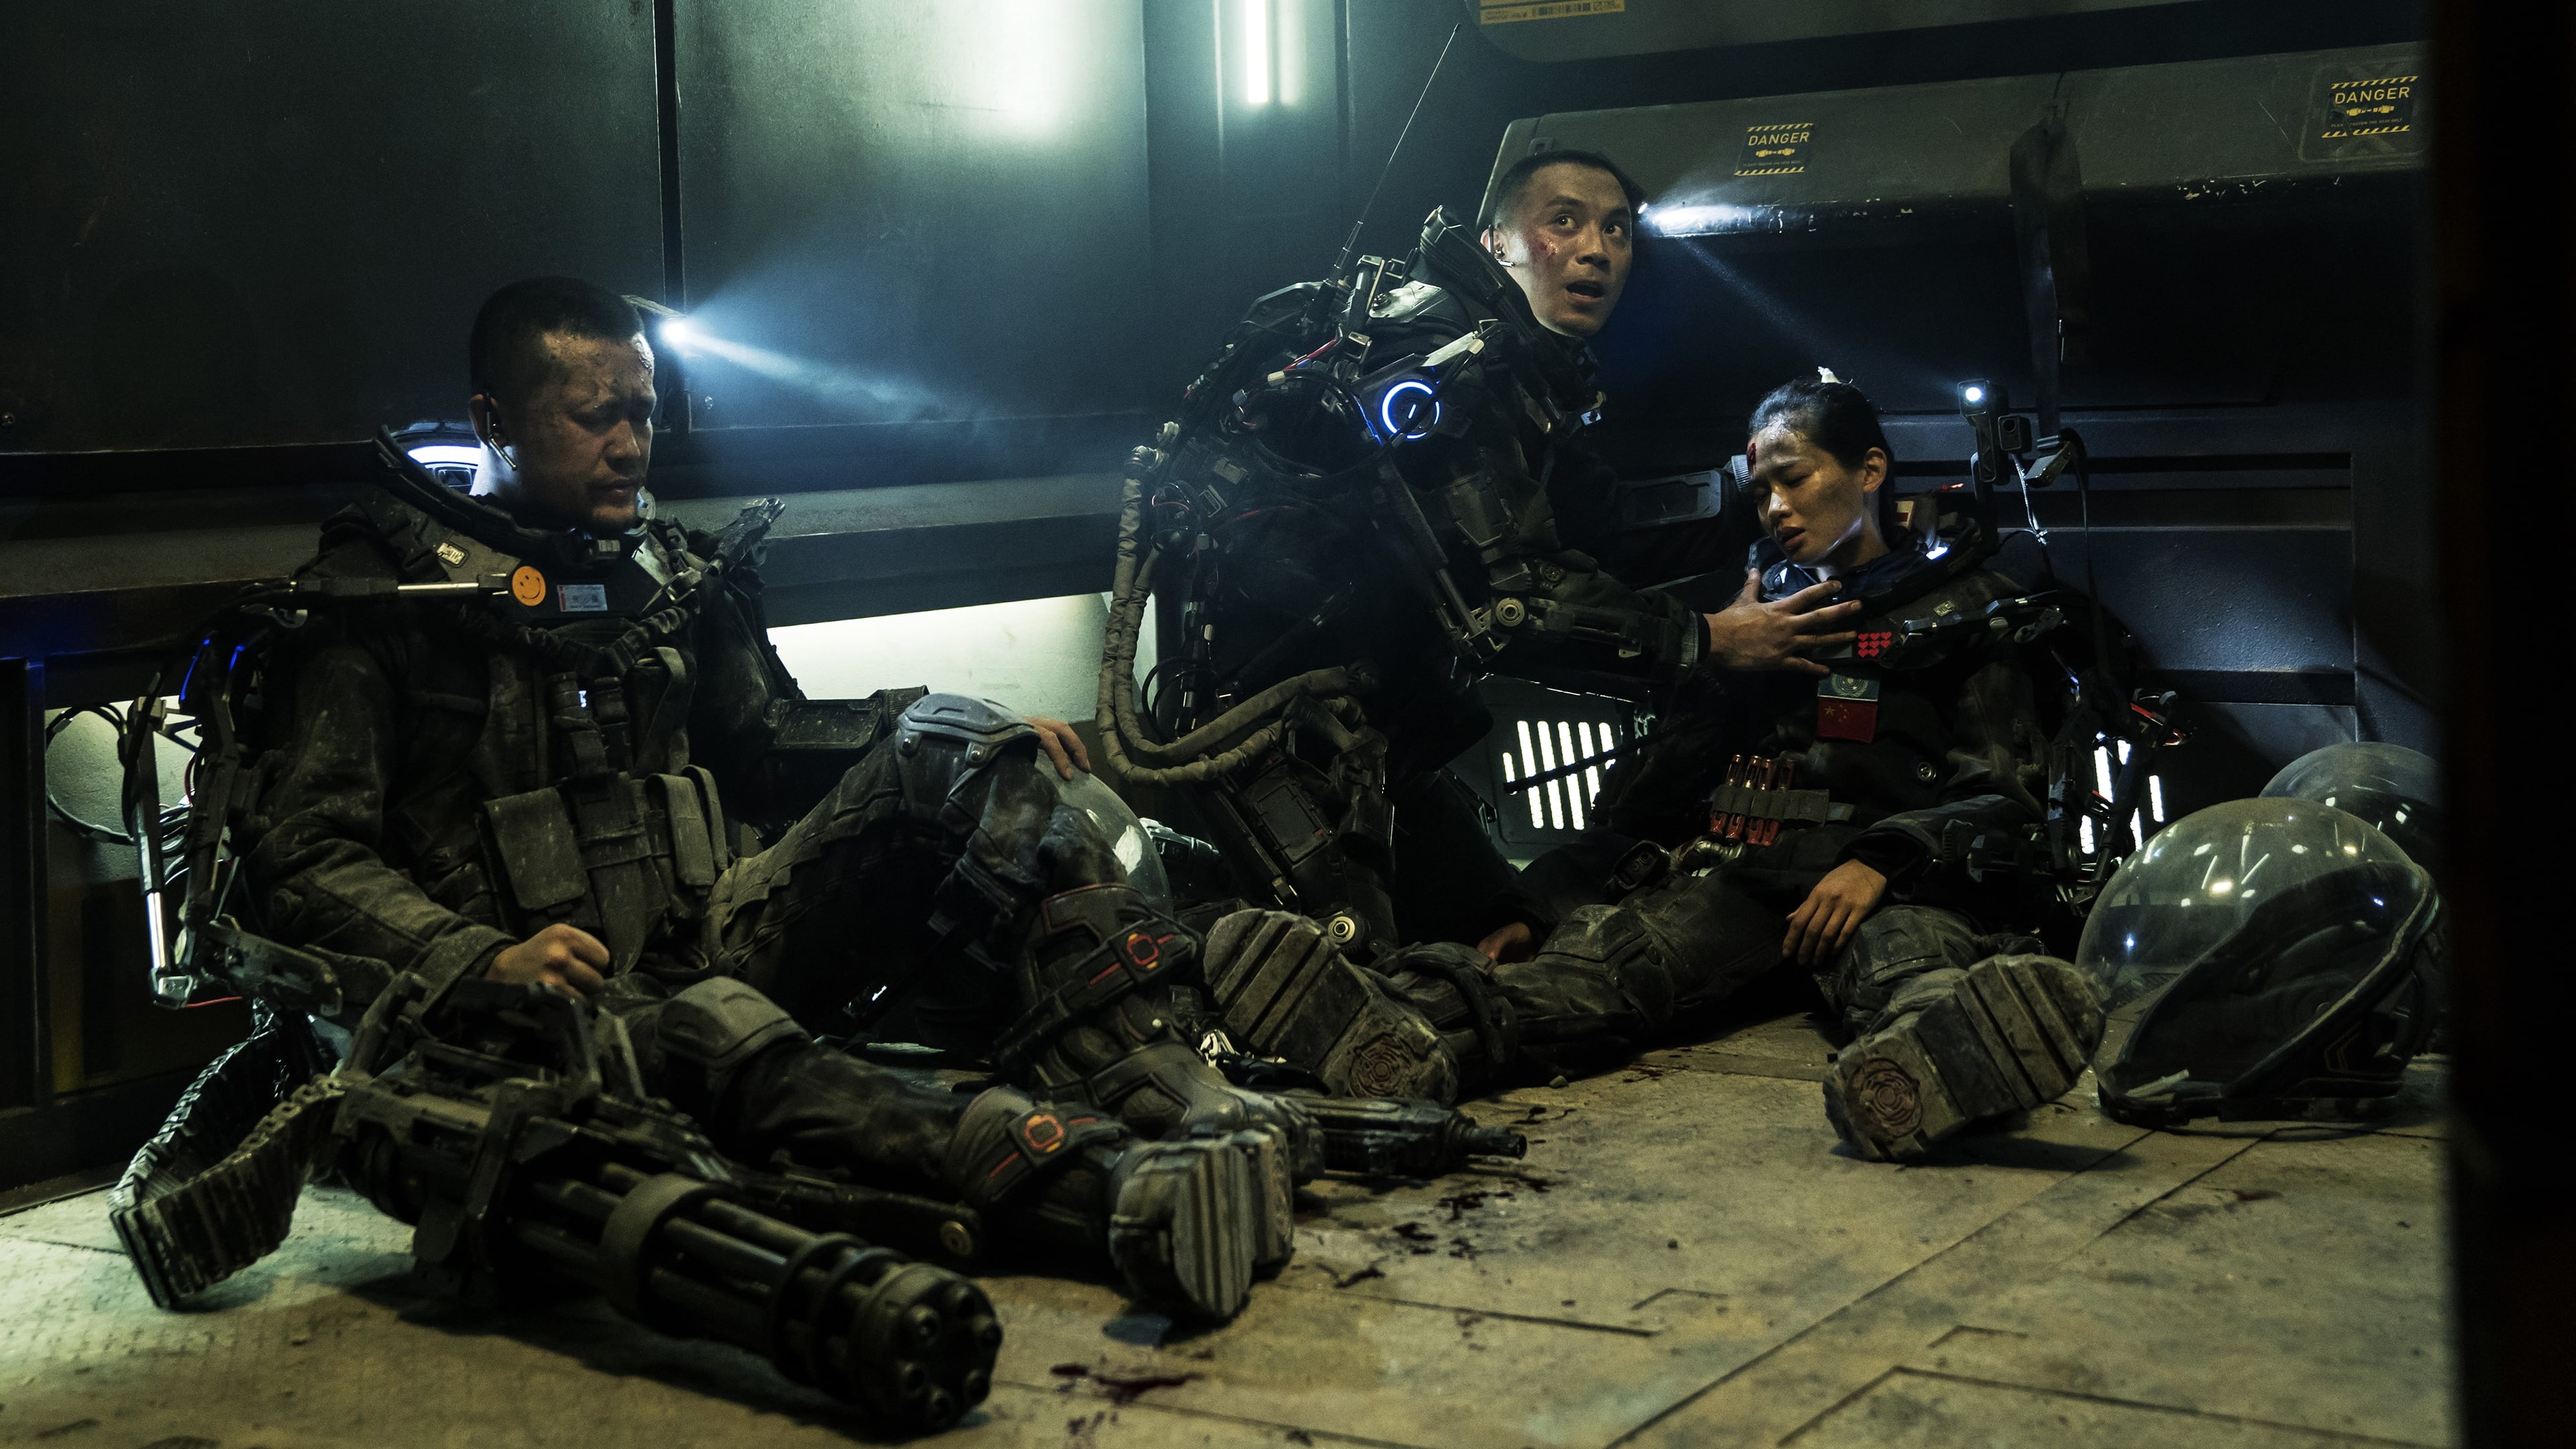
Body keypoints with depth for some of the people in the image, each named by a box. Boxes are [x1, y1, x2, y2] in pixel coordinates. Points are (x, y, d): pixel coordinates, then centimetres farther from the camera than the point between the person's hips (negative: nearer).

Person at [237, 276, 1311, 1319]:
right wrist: (479, 962, -22)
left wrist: (981, 748, 14)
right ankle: (1113, 1185, -65)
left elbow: (771, 746, 31)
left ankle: (1163, 1087, -34)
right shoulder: (383, 589, 3)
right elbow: (301, 859, -4)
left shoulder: (669, 570, 22)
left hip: (717, 940, 6)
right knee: (716, 1036, -41)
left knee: (955, 750, -14)